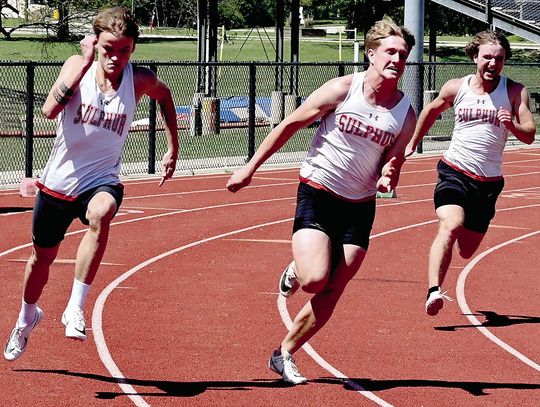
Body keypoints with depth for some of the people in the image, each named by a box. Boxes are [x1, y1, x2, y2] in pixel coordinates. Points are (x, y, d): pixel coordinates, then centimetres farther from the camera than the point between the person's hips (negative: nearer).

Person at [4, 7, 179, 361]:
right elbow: (50, 109, -28)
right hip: (57, 183, 1)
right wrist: (85, 64, -31)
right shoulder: (77, 66, -11)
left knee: (101, 213, -38)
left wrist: (173, 149, 16)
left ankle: (76, 308, -34)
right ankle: (27, 317, 51)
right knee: (42, 258, 19)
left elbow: (164, 95, 17)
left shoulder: (140, 80, -8)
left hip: (100, 182, -1)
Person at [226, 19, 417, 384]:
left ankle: (284, 355, 18)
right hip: (317, 194, -3)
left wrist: (387, 177, -16)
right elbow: (289, 126, -3)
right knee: (314, 279, -20)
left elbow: (393, 162, 9)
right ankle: (296, 272, 17)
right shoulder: (343, 90, -11)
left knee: (331, 293, 1)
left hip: (359, 207, 4)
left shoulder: (406, 114, -1)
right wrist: (251, 168, -1)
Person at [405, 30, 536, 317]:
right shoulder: (456, 88, 0)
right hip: (455, 171, -1)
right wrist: (412, 144, 28)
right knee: (450, 227, -29)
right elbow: (431, 112, 20)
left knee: (466, 251, 12)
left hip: (489, 181, 2)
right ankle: (434, 292, -38)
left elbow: (529, 136, -9)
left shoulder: (514, 92, -2)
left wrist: (512, 125, -30)